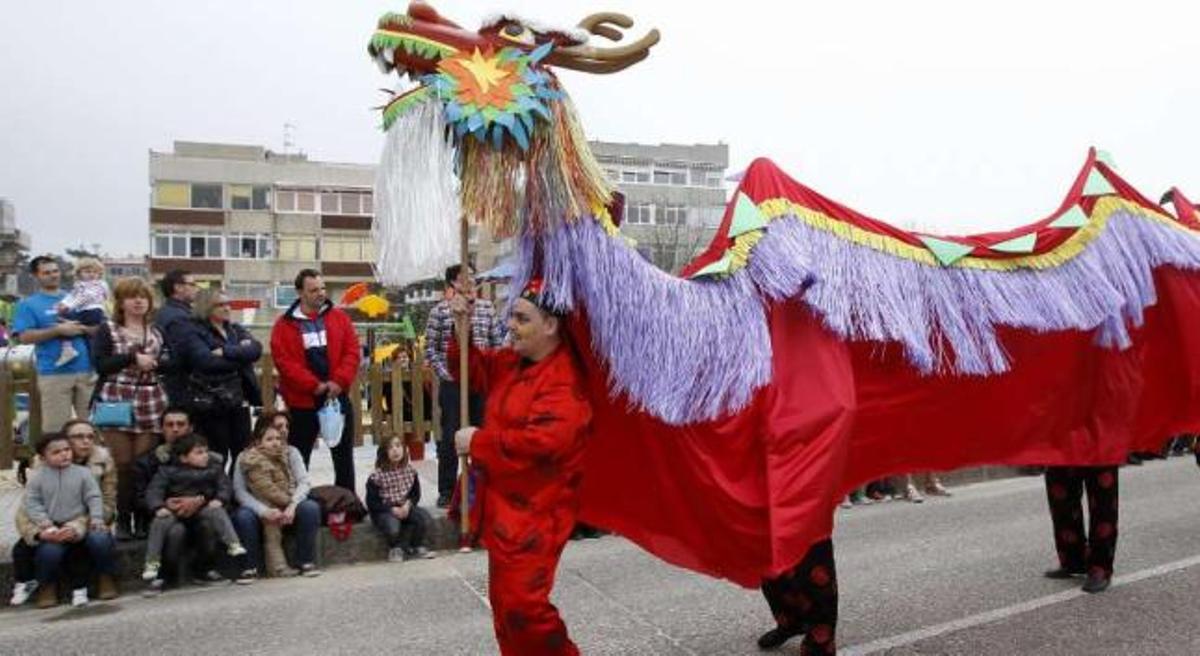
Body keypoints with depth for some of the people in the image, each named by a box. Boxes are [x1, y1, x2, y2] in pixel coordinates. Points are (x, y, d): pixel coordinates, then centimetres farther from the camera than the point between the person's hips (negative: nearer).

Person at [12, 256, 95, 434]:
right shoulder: (28, 304, 5)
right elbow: (24, 337, -7)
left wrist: (79, 327, -7)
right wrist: (58, 330, -13)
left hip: (86, 370, 3)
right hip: (53, 373, -3)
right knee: (55, 428, -2)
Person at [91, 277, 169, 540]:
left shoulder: (156, 333, 17)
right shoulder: (107, 330, 5)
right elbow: (100, 364, -8)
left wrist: (153, 363, -1)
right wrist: (132, 358, -12)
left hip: (150, 404, 3)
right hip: (117, 402, -3)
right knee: (123, 465, -2)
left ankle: (142, 520, 10)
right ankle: (123, 521, 7)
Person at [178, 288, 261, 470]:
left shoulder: (235, 330, 15)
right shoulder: (192, 332, -2)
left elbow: (255, 349, -5)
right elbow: (208, 362, -19)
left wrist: (225, 351, -17)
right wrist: (240, 355, -9)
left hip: (240, 402, 5)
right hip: (212, 404, -5)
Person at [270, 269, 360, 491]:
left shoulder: (339, 317, 4)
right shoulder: (285, 325, -3)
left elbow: (352, 352, -1)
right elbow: (284, 361, -11)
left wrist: (339, 381, -14)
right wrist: (314, 385, -18)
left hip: (338, 396, 2)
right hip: (302, 400, -2)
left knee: (344, 455, 11)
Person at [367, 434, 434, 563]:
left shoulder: (410, 470, -2)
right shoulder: (377, 476, -14)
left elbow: (416, 493, 9)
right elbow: (372, 503, -11)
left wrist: (408, 504, -13)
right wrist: (392, 509, -21)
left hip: (405, 507, 4)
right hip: (384, 511, -4)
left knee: (425, 517, -22)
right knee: (393, 527, -35)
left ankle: (417, 547, 3)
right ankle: (395, 548, 1)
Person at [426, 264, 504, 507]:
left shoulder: (487, 308, 5)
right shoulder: (439, 310, -4)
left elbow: (497, 343, 9)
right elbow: (430, 348, -1)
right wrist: (444, 373, -8)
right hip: (452, 382, -3)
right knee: (450, 437, 3)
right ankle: (446, 491, 15)